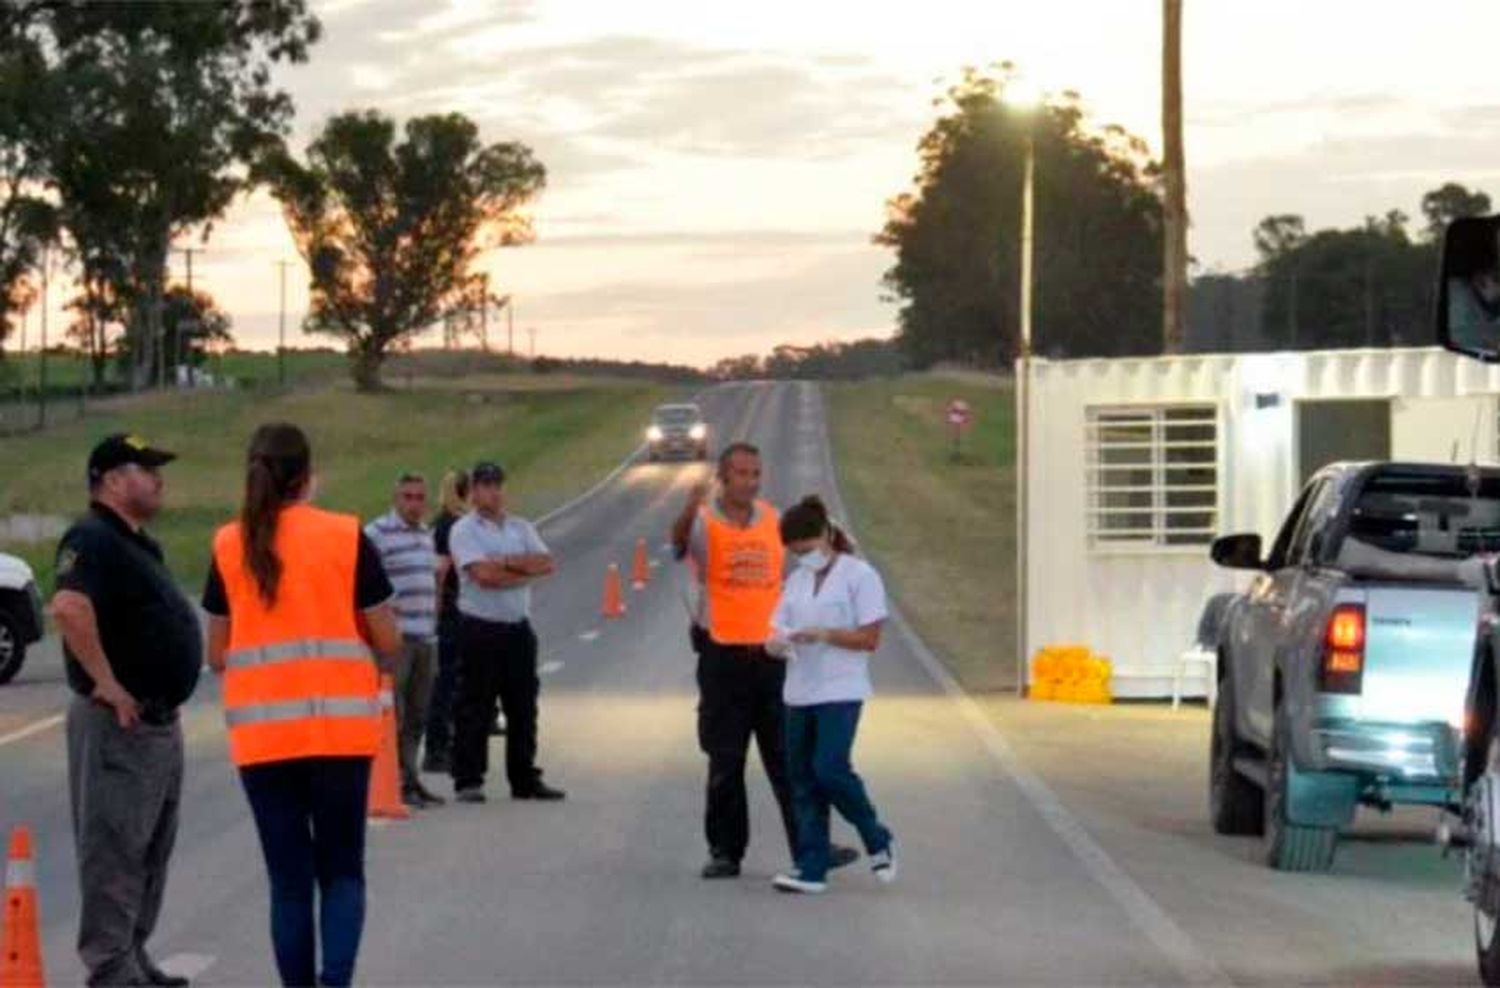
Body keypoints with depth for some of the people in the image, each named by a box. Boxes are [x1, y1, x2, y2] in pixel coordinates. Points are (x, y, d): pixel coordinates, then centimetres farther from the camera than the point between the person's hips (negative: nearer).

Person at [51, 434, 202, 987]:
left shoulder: (137, 545, 18)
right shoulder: (94, 541, -15)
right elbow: (69, 608, -33)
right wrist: (107, 683, -28)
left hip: (159, 720, 10)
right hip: (119, 720, -10)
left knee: (152, 848, 16)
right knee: (115, 848, -7)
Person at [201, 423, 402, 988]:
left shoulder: (229, 546, 3)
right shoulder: (346, 537, -3)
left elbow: (217, 654, 7)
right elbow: (388, 643, 1)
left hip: (261, 734, 1)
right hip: (340, 727, -1)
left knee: (289, 877, 9)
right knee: (341, 868, 9)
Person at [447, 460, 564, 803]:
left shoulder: (521, 528, 14)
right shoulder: (464, 530, -3)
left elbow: (548, 564, 0)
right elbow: (483, 575, -17)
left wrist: (507, 562, -11)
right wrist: (526, 570, -7)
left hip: (518, 627, 6)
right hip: (480, 628, -6)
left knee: (523, 707, 10)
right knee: (475, 709, -4)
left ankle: (525, 780, 17)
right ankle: (468, 782, 0)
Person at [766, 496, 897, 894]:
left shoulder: (858, 576, -5)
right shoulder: (796, 581, 15)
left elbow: (869, 638, -9)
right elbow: (777, 632, 13)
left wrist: (822, 634, -19)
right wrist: (778, 643, -10)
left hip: (840, 692, -7)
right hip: (799, 693, 7)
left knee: (830, 769, -16)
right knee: (802, 776, 4)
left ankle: (878, 840, 6)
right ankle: (811, 868, 7)